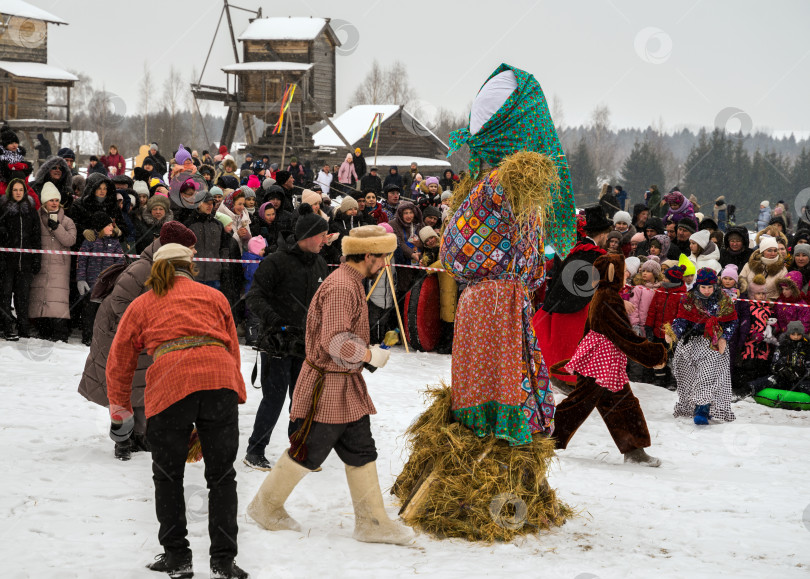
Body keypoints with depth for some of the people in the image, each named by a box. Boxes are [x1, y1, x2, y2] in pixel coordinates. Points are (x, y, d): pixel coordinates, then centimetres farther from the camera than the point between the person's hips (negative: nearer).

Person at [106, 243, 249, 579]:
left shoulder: (142, 304, 23)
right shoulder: (214, 297, 25)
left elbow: (119, 362, 22)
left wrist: (120, 412, 35)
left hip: (170, 386, -1)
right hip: (220, 380, 1)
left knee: (168, 475, 16)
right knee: (221, 476, 8)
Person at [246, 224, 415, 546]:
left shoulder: (352, 284, 12)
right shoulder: (341, 288, -22)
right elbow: (334, 342, -29)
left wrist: (368, 349, 12)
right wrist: (371, 356, -18)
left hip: (347, 387, 10)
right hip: (326, 387, -10)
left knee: (361, 452, 9)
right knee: (306, 453, 2)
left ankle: (372, 522, 12)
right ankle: (265, 507, 19)